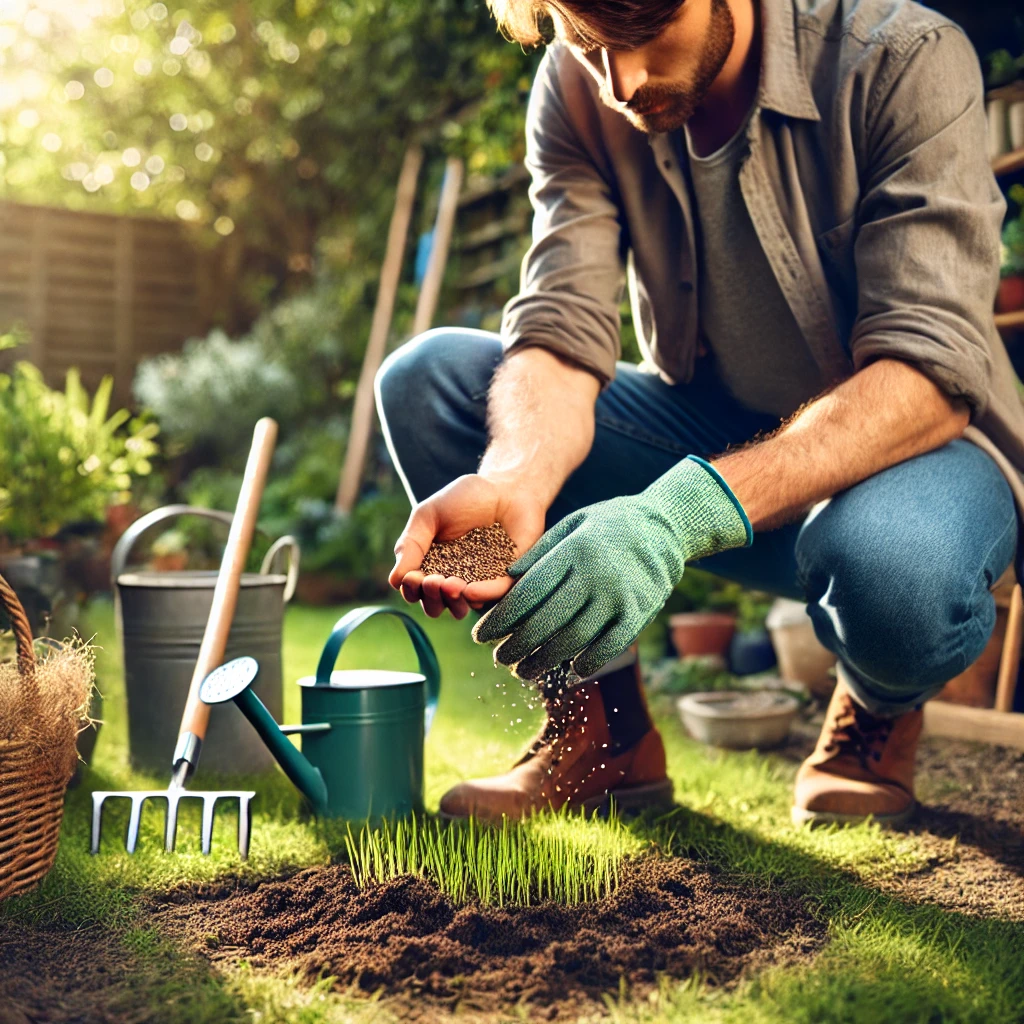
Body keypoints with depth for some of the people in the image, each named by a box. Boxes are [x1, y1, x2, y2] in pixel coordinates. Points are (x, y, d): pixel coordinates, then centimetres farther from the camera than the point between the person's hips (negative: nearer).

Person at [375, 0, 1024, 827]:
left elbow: (932, 369, -29)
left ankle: (880, 714, 0)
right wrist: (516, 477, -41)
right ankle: (604, 730, -2)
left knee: (892, 563, -40)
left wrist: (682, 511, -44)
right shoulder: (578, 91, -8)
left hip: (911, 441, -3)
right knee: (427, 376, -14)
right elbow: (563, 331, -17)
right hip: (711, 431, 4)